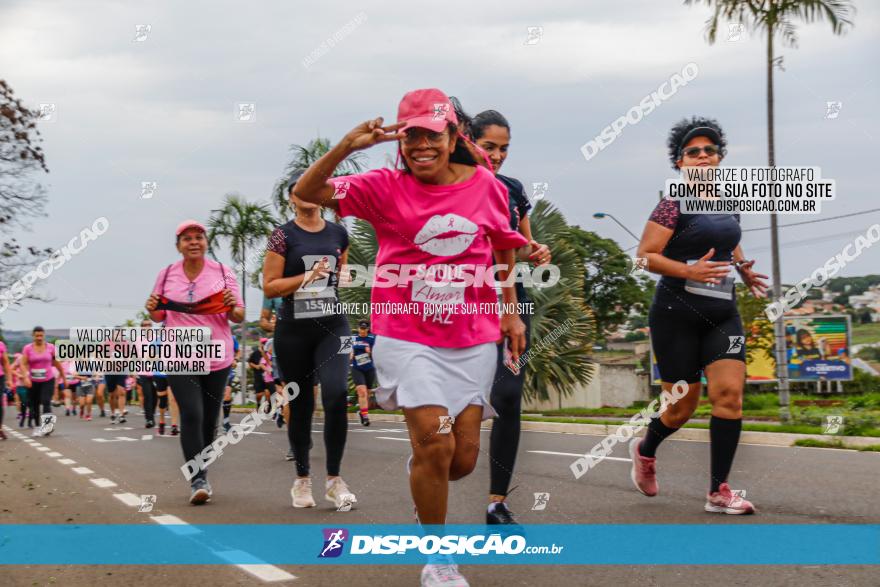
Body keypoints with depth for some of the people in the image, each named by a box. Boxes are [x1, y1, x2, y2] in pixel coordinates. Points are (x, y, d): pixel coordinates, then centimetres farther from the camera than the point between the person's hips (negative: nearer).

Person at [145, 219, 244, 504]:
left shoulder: (222, 273, 2)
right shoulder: (166, 275, 5)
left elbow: (238, 317, 3)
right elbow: (159, 316, 16)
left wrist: (233, 308, -19)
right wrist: (151, 309, -7)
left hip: (216, 357, 1)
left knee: (210, 420, 9)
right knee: (191, 415, -16)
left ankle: (202, 475, 26)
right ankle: (197, 480, -13)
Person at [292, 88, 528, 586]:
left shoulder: (487, 186, 1)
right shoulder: (385, 188, -5)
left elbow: (505, 247, 17)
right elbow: (306, 193, -11)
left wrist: (511, 311, 16)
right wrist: (347, 147, -25)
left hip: (472, 339, 3)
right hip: (407, 335, -3)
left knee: (464, 459, 5)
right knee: (436, 442, -14)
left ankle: (422, 478, 43)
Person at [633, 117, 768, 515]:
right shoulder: (674, 206, -8)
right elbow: (645, 255, -12)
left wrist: (744, 270, 11)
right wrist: (689, 270, -26)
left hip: (722, 313, 5)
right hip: (677, 314, -5)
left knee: (729, 392, -10)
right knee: (683, 404, 3)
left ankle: (719, 493, -4)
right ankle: (645, 451, 37)